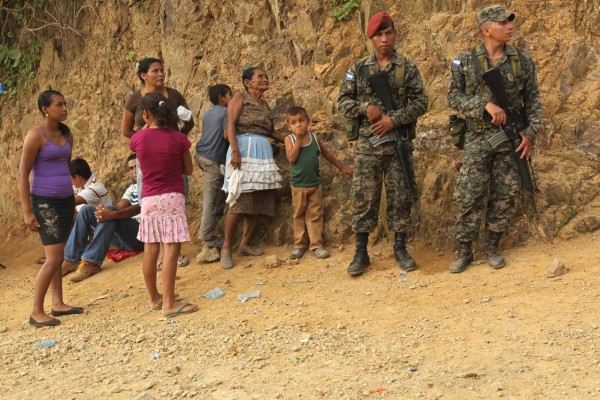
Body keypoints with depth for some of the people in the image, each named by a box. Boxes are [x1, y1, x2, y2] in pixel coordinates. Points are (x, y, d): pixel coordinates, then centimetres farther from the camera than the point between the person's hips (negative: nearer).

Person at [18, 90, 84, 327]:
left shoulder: (67, 134, 8)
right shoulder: (35, 135, -13)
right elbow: (23, 174, -13)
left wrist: (71, 201, 21)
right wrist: (27, 211, -17)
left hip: (65, 200, 7)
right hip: (45, 202, -7)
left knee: (57, 256, 14)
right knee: (54, 258, -9)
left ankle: (58, 303, 23)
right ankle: (36, 312, 0)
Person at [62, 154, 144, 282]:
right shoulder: (132, 188, 24)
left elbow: (140, 208, -19)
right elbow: (120, 206, 5)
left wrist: (113, 214, -35)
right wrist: (104, 210, -19)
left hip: (141, 234, -8)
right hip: (125, 236, 8)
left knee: (111, 214, -33)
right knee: (87, 210, -4)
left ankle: (91, 262, -36)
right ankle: (71, 260, -11)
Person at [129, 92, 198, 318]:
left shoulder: (138, 138, -4)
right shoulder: (178, 139, -8)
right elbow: (188, 170, 3)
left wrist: (147, 127, 27)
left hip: (149, 199, 3)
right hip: (172, 198, -3)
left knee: (150, 250, 11)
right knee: (171, 249, -5)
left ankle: (154, 298, 24)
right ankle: (168, 304, -7)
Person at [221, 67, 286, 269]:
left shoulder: (265, 105, 21)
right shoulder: (240, 97, 1)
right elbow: (231, 124, -9)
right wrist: (235, 150, -22)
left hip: (264, 152, 7)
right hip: (244, 148, -7)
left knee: (258, 202, 4)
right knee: (239, 201, -12)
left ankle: (244, 244, 12)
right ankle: (226, 247, -4)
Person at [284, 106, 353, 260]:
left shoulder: (314, 137, 1)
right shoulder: (290, 139, -6)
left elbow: (327, 154, 13)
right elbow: (291, 158, -20)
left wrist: (341, 167, 17)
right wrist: (299, 139, -19)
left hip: (314, 184, 1)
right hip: (298, 185, -1)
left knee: (315, 215, 3)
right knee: (299, 215, 9)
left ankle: (316, 244, 7)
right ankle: (299, 244, 17)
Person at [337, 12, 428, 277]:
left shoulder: (408, 69, 4)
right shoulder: (358, 69, 7)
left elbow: (420, 102, -2)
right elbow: (342, 102, 5)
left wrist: (394, 119, -15)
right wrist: (365, 108, -14)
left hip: (398, 144, 0)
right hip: (367, 145, 0)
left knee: (399, 197, 4)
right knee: (363, 198, 0)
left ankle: (400, 249, 16)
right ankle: (361, 253, 7)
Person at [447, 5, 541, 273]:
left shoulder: (522, 60, 4)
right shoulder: (465, 62, 0)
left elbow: (533, 100, 6)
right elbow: (453, 97, -4)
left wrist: (531, 133, -5)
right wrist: (485, 104, -17)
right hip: (478, 138, -2)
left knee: (504, 196, 5)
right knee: (469, 197, -2)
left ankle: (493, 247, 19)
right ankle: (464, 251, 9)